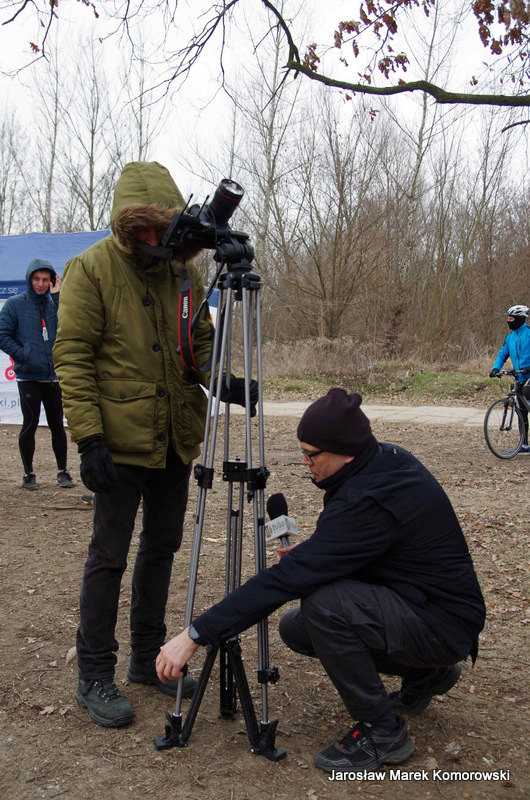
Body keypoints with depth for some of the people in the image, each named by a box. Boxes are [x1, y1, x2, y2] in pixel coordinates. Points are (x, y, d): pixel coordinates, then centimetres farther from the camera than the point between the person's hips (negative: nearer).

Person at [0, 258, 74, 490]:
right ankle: (28, 474, 13)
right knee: (30, 424, -1)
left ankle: (62, 471, 18)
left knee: (57, 425, 7)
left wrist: (58, 297, -10)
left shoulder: (55, 303, 10)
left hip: (54, 377, 3)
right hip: (28, 377, -3)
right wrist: (23, 355, -12)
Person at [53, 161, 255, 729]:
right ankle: (95, 677, 15)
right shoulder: (91, 268, -8)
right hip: (119, 442, -6)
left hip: (174, 439, 6)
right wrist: (88, 437, -19)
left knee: (161, 547, 14)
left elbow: (202, 340, 12)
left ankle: (148, 658, 30)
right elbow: (71, 356, -11)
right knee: (109, 555, 1)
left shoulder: (183, 268, 8)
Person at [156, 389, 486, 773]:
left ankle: (383, 730, -9)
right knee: (296, 628, 8)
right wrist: (308, 554, -2)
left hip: (445, 626, -10)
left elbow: (288, 578, -33)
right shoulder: (389, 459, -2)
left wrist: (196, 634, -29)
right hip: (417, 600, 10)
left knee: (323, 605, -30)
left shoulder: (369, 500, -30)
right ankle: (425, 674, 20)